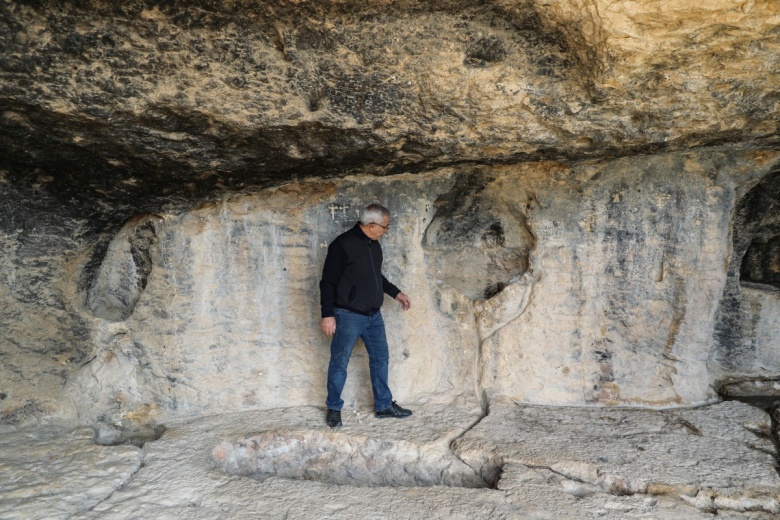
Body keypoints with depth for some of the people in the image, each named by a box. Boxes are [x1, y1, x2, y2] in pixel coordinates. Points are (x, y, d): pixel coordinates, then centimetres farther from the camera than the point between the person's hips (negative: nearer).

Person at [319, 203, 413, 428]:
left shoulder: (374, 245, 8)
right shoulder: (342, 244, -17)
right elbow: (328, 282, -16)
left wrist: (396, 293, 20)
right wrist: (328, 314, -18)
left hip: (374, 315, 8)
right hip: (348, 316, -8)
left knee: (380, 359, 13)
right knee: (339, 363, 5)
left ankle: (384, 406, 26)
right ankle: (334, 408, 21)